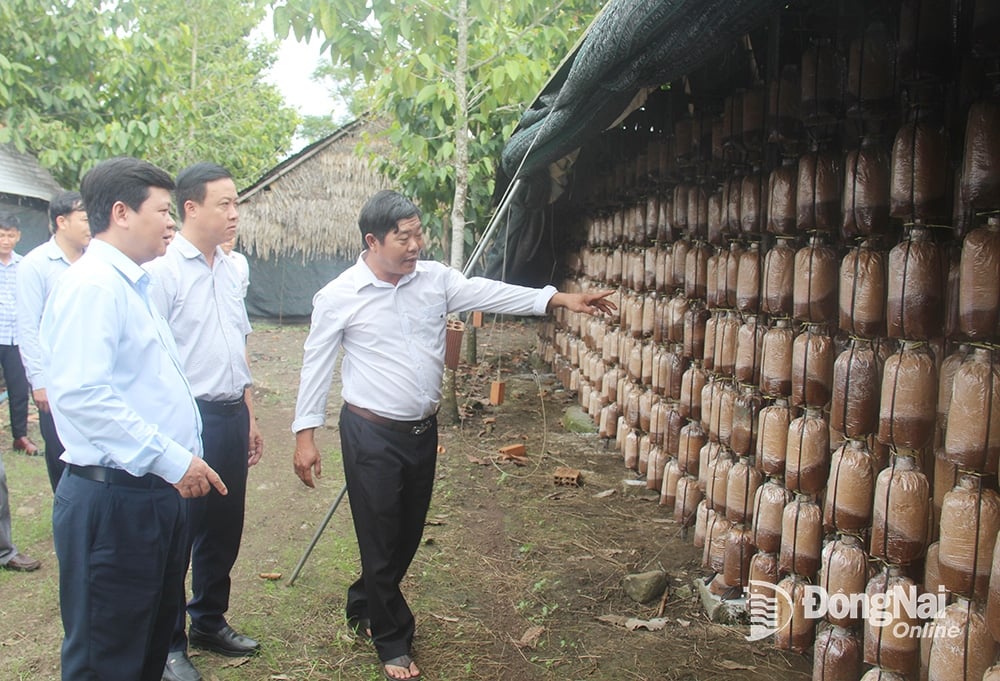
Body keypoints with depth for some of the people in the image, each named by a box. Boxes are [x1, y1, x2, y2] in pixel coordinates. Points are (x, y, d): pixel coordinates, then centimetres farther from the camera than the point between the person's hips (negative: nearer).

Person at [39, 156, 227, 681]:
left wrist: (180, 459, 18)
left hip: (154, 492, 10)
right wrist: (173, 460, -24)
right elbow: (82, 395, -27)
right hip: (112, 499, -10)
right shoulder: (92, 284, -16)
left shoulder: (130, 285, 15)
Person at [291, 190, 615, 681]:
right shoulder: (338, 297, -11)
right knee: (381, 540, 5)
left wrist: (558, 299, -16)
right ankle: (393, 641, 25)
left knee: (409, 534, 18)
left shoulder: (435, 278, 0)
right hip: (371, 435, -5)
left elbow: (487, 293, -6)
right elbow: (316, 365, -6)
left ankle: (364, 607, 44)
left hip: (422, 430, 5)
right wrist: (305, 434, -8)